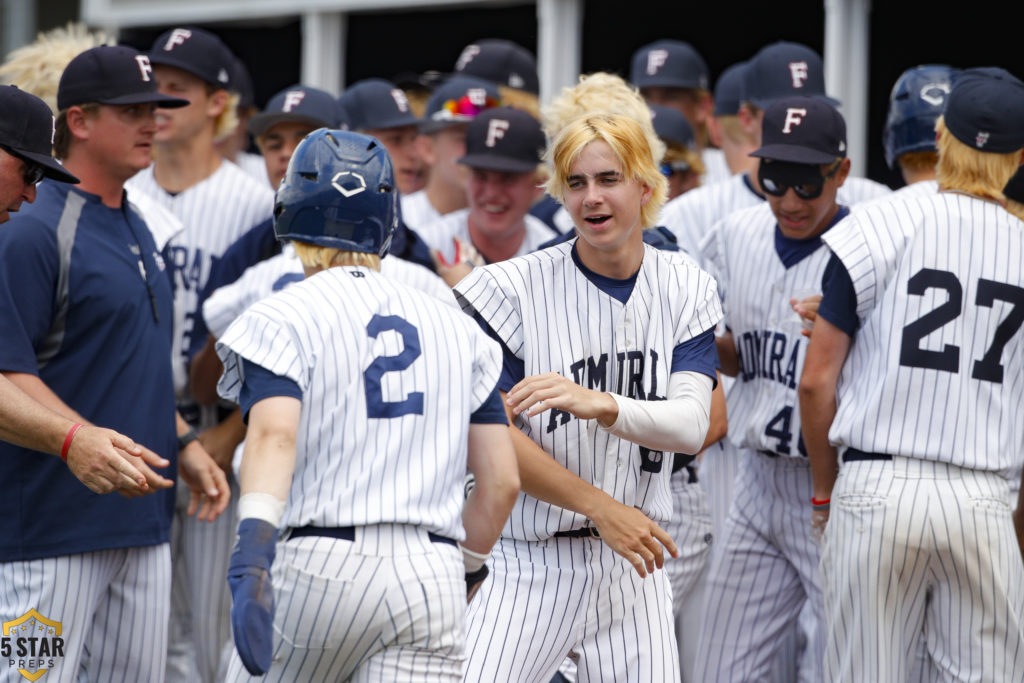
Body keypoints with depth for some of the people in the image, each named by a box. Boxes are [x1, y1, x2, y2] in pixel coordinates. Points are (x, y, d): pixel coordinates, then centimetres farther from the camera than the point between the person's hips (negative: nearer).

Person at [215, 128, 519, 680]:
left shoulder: (282, 321, 1)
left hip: (320, 567, -3)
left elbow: (274, 435, -19)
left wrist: (252, 556, -31)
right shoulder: (456, 330, 15)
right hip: (432, 575, 3)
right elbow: (501, 481, 12)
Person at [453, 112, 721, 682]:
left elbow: (691, 426, -10)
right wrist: (601, 508, -13)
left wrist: (598, 405, -28)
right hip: (530, 565, -3)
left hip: (633, 565, 3)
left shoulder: (688, 290, 3)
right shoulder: (514, 287, -8)